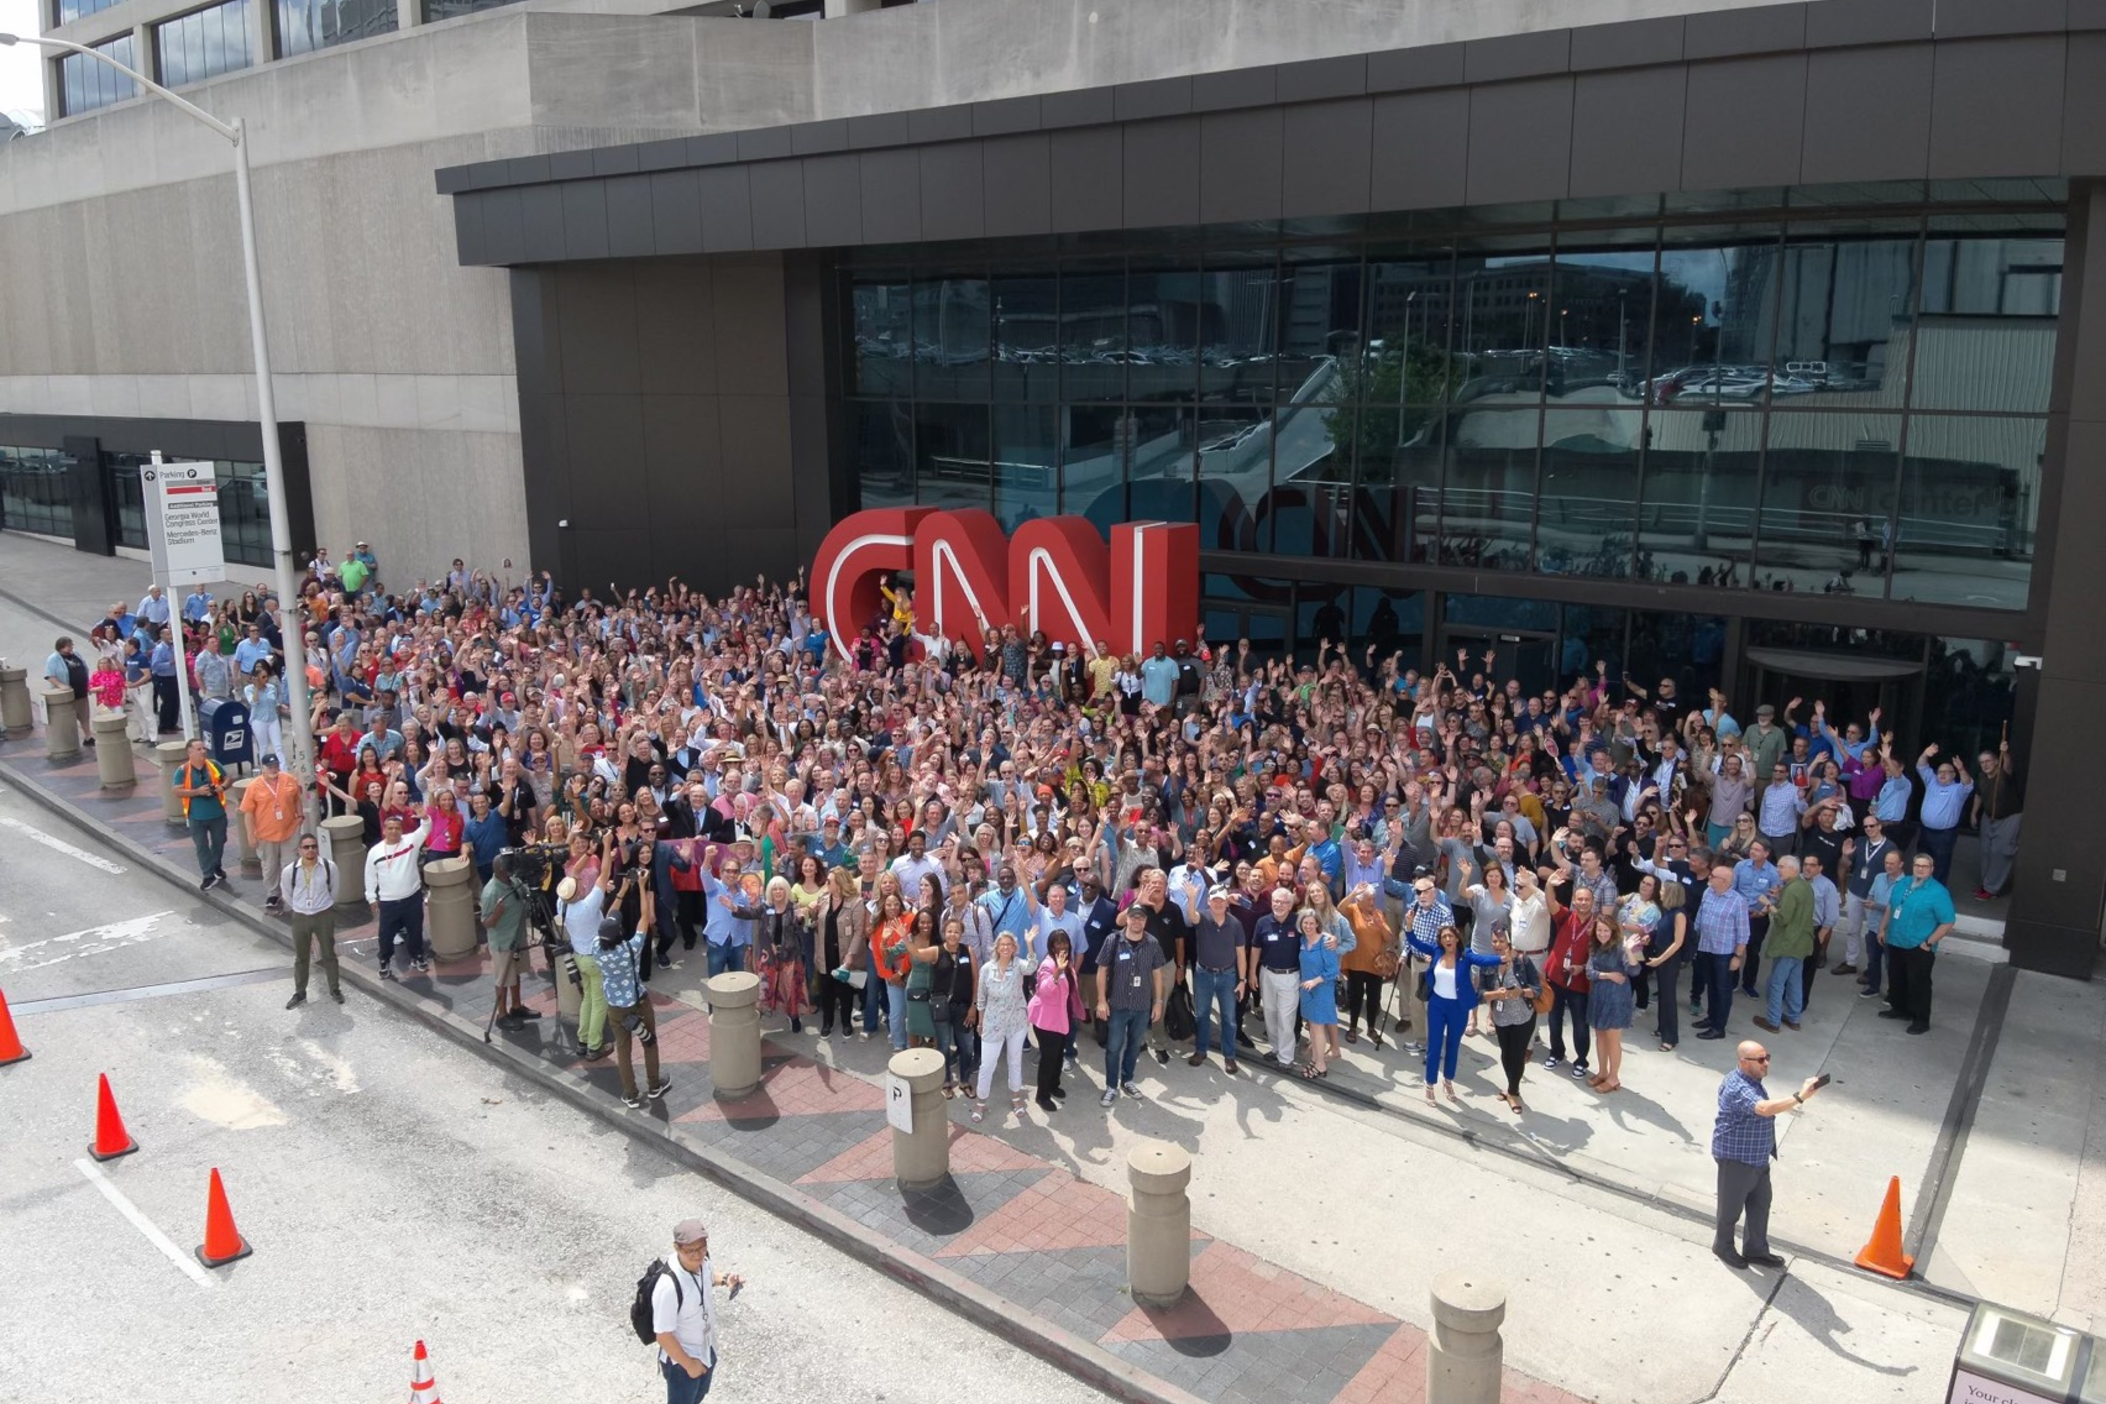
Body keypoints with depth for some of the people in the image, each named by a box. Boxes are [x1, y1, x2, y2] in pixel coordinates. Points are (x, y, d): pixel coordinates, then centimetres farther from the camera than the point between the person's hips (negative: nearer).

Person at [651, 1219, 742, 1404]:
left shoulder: (702, 1262, -17)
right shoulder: (668, 1286, -39)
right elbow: (664, 1335, -28)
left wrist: (725, 1279, -13)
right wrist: (689, 1364, -17)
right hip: (681, 1360, -7)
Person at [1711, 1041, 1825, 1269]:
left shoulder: (1752, 1080, 5)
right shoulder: (1738, 1088, -30)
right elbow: (1764, 1108, -48)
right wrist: (1799, 1097, -53)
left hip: (1758, 1157, 9)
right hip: (1736, 1159, -9)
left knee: (1760, 1205, 18)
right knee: (1732, 1207, 10)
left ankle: (1756, 1250, 34)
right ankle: (1723, 1246, 31)